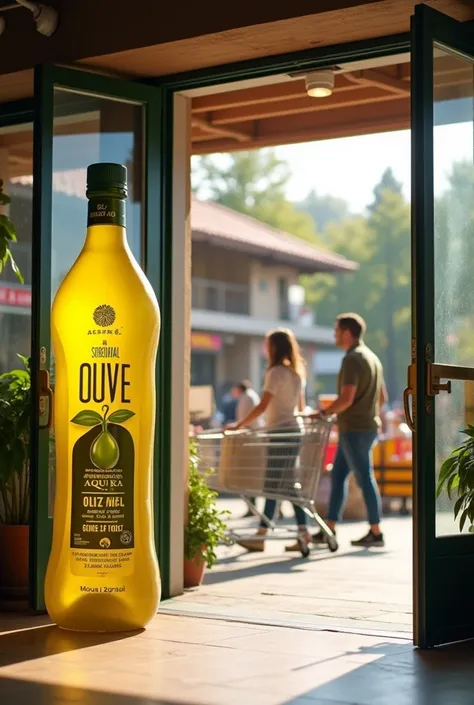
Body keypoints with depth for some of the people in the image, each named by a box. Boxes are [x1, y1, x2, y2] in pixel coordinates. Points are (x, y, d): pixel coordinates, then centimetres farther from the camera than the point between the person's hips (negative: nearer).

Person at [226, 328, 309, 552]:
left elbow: (263, 406, -17)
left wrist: (239, 425, -16)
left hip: (280, 432, -8)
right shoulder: (297, 372, 14)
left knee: (272, 485, -6)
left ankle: (260, 536, -4)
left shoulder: (276, 372, -11)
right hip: (293, 430, 8)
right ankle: (302, 532, 7)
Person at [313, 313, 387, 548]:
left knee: (365, 478, -4)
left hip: (354, 429, -10)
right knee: (337, 476, 11)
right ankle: (330, 529, 13)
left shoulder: (352, 359, -15)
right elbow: (382, 397, 20)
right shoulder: (372, 357, 16)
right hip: (368, 425, 10)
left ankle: (375, 533, 2)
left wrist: (323, 413, -12)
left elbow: (346, 399, -22)